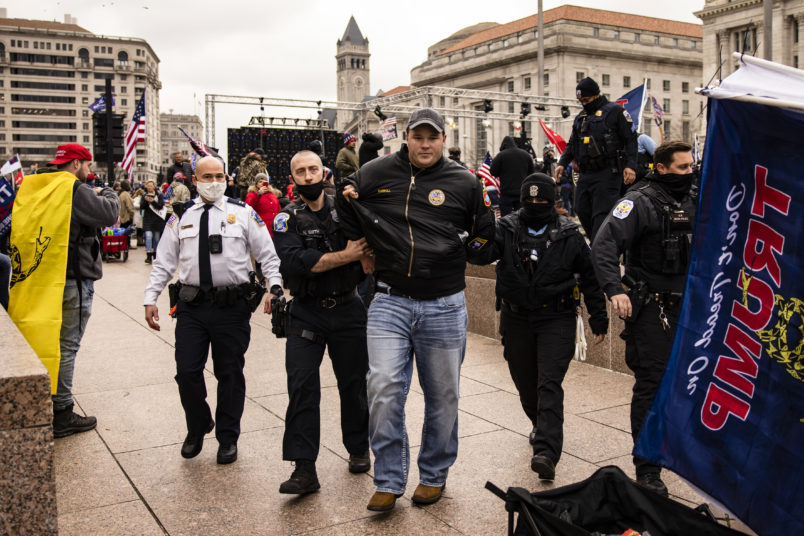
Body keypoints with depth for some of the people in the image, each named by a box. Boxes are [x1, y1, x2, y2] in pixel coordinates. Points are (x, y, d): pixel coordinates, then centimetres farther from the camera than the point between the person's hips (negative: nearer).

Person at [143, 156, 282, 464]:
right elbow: (164, 262, 13)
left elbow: (267, 255, 4)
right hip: (191, 306, 2)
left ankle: (228, 438, 24)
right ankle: (197, 428, 27)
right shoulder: (181, 217, 10)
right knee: (186, 372, 1)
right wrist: (151, 299, 7)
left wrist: (275, 287, -10)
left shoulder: (243, 213, 4)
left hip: (233, 306, -2)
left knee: (230, 374, 6)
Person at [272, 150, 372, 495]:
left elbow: (369, 259, -3)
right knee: (301, 388, -8)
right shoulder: (287, 219, -1)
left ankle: (358, 449, 31)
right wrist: (345, 256, -19)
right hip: (306, 314, -1)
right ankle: (304, 469, -2)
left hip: (347, 310, 1)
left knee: (353, 383, 11)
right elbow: (294, 260, -19)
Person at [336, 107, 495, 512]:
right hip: (390, 302, 0)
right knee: (383, 388, -10)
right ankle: (389, 480, 7)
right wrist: (364, 251, 7)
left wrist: (457, 257, 3)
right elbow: (346, 213, 17)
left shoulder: (464, 182, 1)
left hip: (445, 307, 0)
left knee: (442, 395, 10)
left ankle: (434, 474, 30)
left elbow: (485, 232, 14)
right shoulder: (376, 174, 2)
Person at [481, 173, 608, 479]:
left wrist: (598, 318, 6)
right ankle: (540, 426, 43)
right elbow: (484, 251, -17)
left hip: (556, 319, -2)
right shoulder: (507, 229, 0)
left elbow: (589, 278, 6)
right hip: (516, 319, 3)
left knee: (549, 385, -12)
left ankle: (546, 452, -16)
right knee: (525, 383, 16)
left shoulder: (569, 235, 0)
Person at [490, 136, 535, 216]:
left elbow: (493, 172, -5)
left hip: (507, 192, -4)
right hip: (523, 192, 4)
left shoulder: (501, 155, -8)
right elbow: (531, 172, 13)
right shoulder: (526, 154, 7)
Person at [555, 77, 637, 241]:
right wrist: (562, 163, 10)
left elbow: (631, 140, -5)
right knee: (582, 211, 8)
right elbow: (572, 144, 26)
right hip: (586, 173, 7)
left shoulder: (615, 111, 0)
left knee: (602, 214, -10)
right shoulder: (580, 117, 20)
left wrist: (630, 166, -17)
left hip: (607, 173, -7)